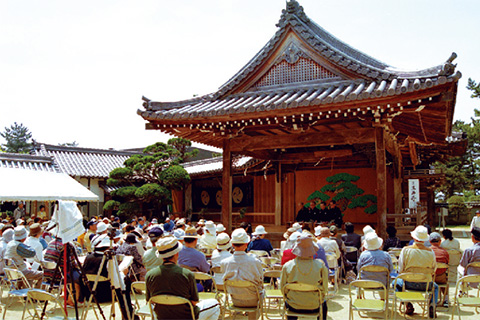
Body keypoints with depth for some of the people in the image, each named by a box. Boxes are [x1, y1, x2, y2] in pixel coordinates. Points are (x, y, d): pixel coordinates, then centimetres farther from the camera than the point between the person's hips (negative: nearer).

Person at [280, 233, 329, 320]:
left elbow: (283, 289, -3)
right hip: (314, 308, 0)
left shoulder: (287, 266, -14)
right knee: (323, 303, 33)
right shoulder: (321, 266, -16)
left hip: (293, 307, 0)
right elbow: (324, 290, -6)